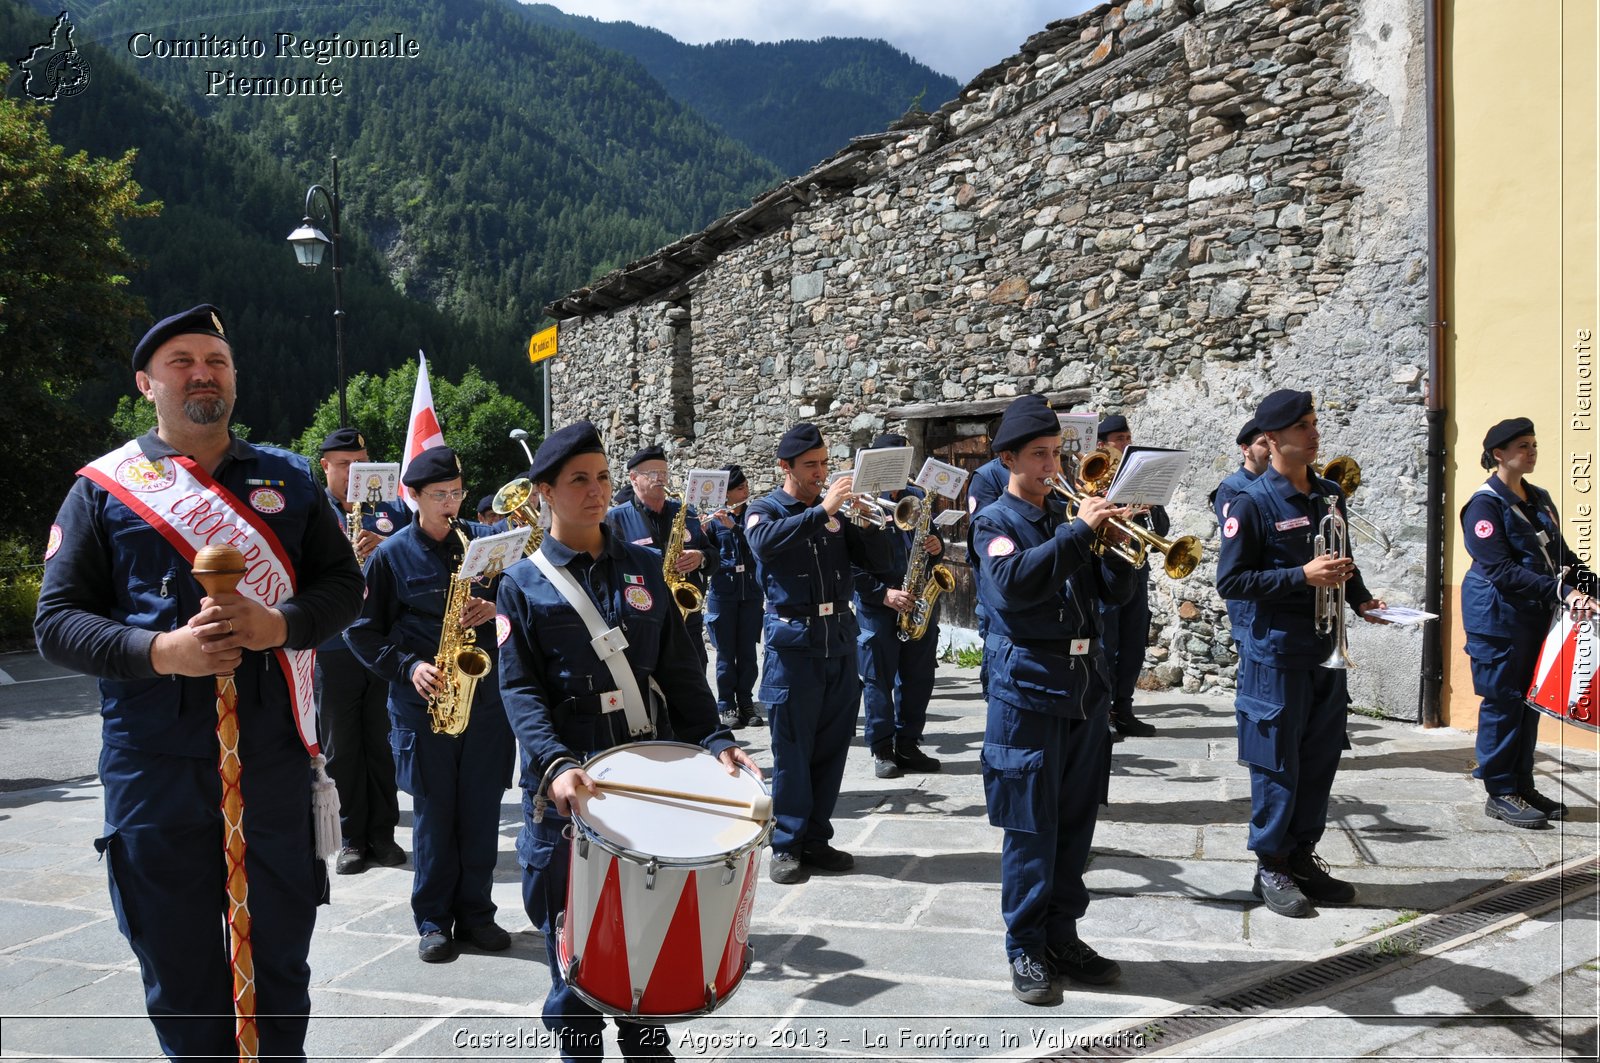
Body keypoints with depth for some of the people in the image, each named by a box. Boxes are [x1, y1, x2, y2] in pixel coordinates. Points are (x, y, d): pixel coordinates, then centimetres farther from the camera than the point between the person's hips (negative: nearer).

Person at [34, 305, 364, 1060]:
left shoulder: (287, 478, 9)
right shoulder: (103, 487, 3)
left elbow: (344, 582, 6)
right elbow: (56, 622, -1)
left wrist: (279, 622, -14)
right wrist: (160, 651, -19)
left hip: (275, 754, 1)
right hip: (154, 766, -1)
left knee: (281, 953, 12)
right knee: (180, 968, 11)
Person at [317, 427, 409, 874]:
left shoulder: (392, 511, 11)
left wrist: (387, 546, -14)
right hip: (335, 648, -1)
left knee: (383, 744, 6)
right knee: (341, 748, 6)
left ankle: (383, 834, 16)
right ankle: (351, 838, 17)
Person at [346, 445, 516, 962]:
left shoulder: (483, 540, 6)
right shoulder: (391, 555, 0)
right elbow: (362, 631, 2)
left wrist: (495, 606, -11)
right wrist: (409, 667, -12)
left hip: (484, 694, 2)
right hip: (423, 701, -2)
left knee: (482, 810, 7)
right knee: (433, 813, 5)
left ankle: (476, 913, 20)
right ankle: (433, 919, 19)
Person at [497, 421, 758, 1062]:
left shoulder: (644, 567, 8)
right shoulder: (523, 584, -1)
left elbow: (678, 669, 8)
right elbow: (520, 688, -10)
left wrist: (714, 740, -5)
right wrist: (556, 765, -26)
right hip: (564, 783, -3)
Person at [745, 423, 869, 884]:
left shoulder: (838, 510, 13)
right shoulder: (765, 509, 1)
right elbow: (765, 542, -22)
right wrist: (822, 511, -26)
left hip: (840, 638, 4)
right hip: (793, 641, -4)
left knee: (832, 746, 8)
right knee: (791, 748, 0)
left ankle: (816, 839, 20)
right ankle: (786, 845, 11)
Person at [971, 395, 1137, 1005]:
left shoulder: (1068, 522, 14)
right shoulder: (995, 521, -3)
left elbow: (1116, 592, 10)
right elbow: (1014, 582, -24)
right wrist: (1078, 530, -23)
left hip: (1086, 687, 6)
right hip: (1028, 691, -6)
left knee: (1076, 824, 12)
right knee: (1030, 830, 1)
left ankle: (1063, 937, 26)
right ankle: (1026, 951, 14)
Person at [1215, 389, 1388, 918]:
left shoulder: (1329, 494, 9)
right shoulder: (1253, 502, -12)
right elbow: (1230, 580, -15)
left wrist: (1359, 596, 4)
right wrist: (1302, 577, -21)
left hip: (1325, 647, 7)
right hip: (1276, 650, -7)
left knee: (1320, 756, 13)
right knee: (1278, 763, 2)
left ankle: (1303, 856, 27)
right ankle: (1271, 867, 16)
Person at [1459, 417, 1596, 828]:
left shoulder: (1539, 499, 13)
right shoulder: (1485, 505, -12)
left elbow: (1561, 554, 17)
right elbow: (1501, 570, -20)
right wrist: (1561, 592, -26)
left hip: (1534, 616, 8)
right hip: (1498, 617, -8)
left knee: (1529, 701, 11)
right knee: (1503, 702, -2)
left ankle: (1522, 787, 21)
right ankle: (1499, 794, 7)